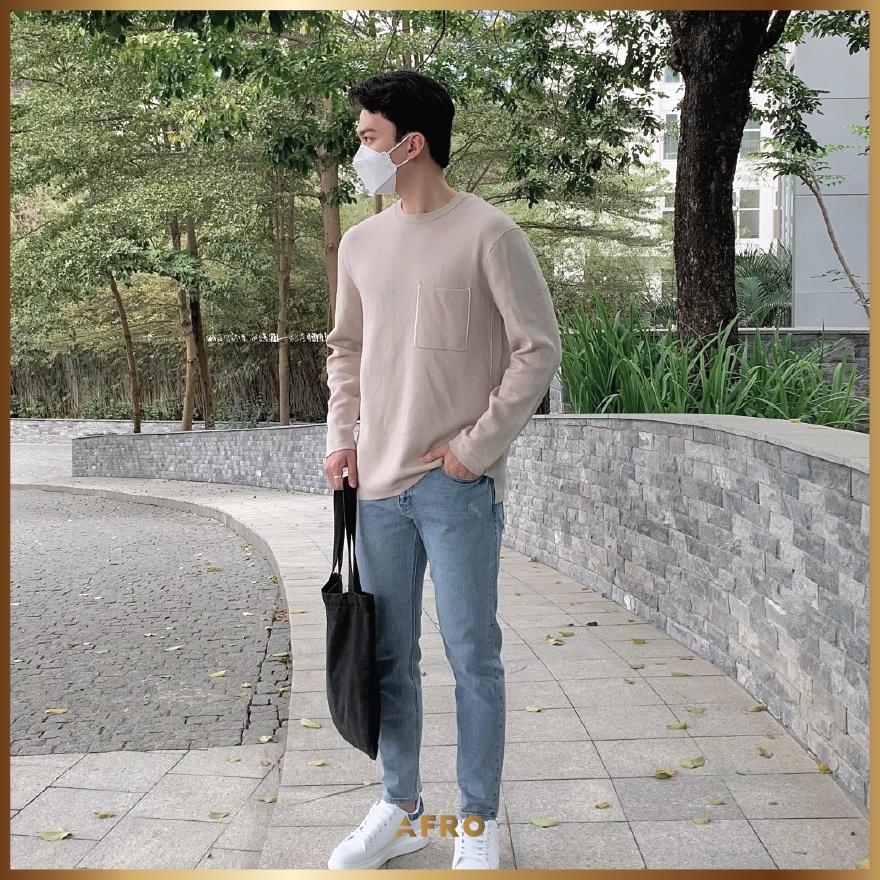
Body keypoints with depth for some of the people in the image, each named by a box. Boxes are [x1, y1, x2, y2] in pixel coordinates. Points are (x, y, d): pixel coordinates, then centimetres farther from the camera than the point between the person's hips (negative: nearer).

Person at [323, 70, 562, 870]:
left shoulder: (488, 233, -9)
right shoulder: (361, 242, 10)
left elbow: (540, 348, -9)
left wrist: (477, 446, -11)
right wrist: (341, 436, 8)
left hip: (459, 488, -6)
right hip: (379, 483, 6)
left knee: (472, 655, 2)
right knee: (388, 656, 13)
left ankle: (479, 820, 19)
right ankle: (400, 810, 29)